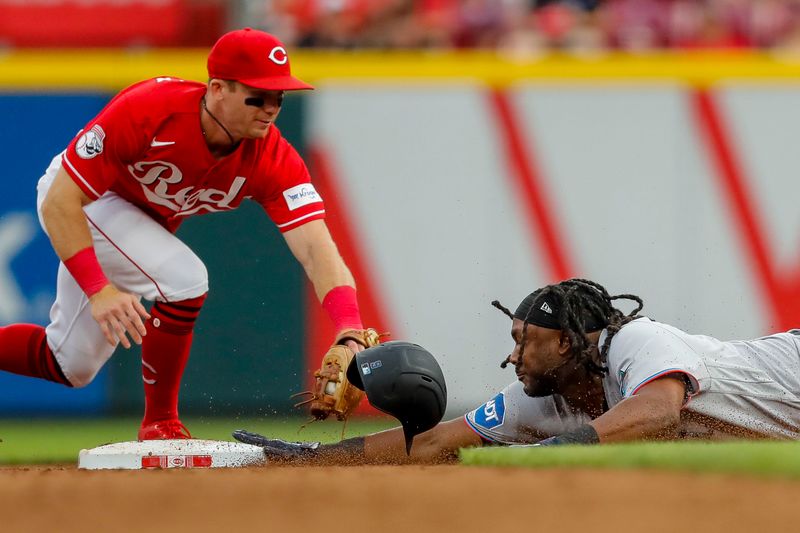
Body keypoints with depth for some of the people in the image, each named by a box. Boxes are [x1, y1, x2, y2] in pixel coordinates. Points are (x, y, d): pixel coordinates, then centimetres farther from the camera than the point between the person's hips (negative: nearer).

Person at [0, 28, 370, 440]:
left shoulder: (273, 161, -26)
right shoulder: (147, 111, -37)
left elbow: (316, 249, -35)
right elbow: (60, 202, -32)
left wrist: (349, 330, -51)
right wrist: (98, 290, -40)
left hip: (146, 223, 6)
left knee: (74, 367, 10)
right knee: (184, 278, -27)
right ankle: (160, 424, -10)